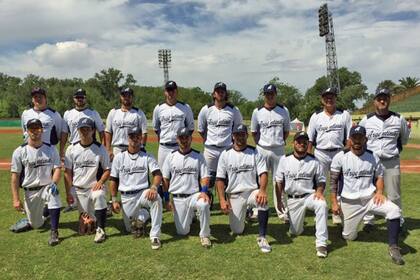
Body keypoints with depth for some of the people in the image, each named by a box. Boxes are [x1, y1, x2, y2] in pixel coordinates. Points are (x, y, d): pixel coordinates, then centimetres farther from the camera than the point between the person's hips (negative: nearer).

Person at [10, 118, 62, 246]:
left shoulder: (51, 149, -1)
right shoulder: (20, 152, -5)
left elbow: (57, 169, -5)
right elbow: (15, 176, -4)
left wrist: (54, 183, -25)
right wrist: (16, 199, -8)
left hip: (47, 187, -1)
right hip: (30, 191, 1)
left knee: (54, 193, -37)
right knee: (36, 225, 6)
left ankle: (54, 232, -28)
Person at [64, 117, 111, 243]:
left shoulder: (100, 149, -4)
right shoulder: (71, 149, 0)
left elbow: (107, 170, -1)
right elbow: (67, 172, 2)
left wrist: (100, 182, -19)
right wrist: (68, 193, -2)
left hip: (95, 186, -2)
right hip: (79, 189, 2)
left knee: (98, 196, -37)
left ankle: (100, 229, -24)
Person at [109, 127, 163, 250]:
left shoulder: (147, 157, 2)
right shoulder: (119, 157, 6)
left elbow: (158, 174, -12)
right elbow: (113, 180, 8)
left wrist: (153, 187, -32)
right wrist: (114, 200, 1)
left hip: (143, 193, -2)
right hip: (126, 197, 2)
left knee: (156, 198, -35)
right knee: (130, 228, 3)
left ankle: (155, 236, -26)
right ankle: (142, 216, 34)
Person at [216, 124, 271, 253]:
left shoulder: (255, 153, 1)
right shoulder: (225, 154, 2)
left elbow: (263, 173, -9)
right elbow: (220, 179, 1)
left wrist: (262, 190, -29)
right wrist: (222, 200, -10)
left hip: (252, 191, -1)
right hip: (233, 195, 1)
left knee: (263, 201, -35)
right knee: (237, 230, -1)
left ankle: (262, 237, -21)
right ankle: (244, 212, 32)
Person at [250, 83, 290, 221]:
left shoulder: (284, 111, 5)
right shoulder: (257, 111, 3)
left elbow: (286, 131, 12)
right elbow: (254, 131, 9)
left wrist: (280, 142, 3)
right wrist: (260, 144, 1)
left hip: (278, 150, 1)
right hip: (262, 150, 0)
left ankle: (281, 211, 15)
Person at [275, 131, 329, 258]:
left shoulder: (314, 161, -3)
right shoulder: (285, 159, -1)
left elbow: (321, 181, 3)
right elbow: (279, 181, 5)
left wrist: (319, 191, -18)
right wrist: (279, 200, 3)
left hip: (309, 195, -1)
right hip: (292, 199, 1)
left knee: (322, 205, -36)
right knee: (295, 232, 5)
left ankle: (321, 243, -28)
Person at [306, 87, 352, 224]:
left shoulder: (344, 115, 4)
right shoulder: (316, 116, 6)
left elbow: (349, 137, 2)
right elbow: (310, 139, 4)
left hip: (339, 153, 0)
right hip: (320, 153, 1)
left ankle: (337, 212, 16)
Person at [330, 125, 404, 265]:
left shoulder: (373, 157, 1)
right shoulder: (340, 157, -6)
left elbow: (379, 177, 11)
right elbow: (333, 181, -3)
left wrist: (379, 192, -8)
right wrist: (334, 202, -8)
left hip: (370, 198, 1)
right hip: (349, 202, -1)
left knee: (394, 210, -26)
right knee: (349, 237, 3)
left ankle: (393, 247, -13)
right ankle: (350, 222, 38)